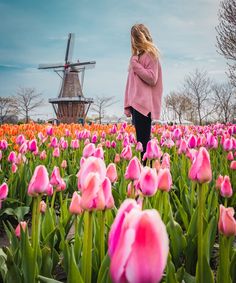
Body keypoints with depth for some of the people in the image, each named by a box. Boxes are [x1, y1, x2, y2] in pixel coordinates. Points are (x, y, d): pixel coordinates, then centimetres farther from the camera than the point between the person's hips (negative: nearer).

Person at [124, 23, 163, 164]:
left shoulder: (150, 53, -2)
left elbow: (152, 78, -13)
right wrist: (128, 105, 15)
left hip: (144, 105, -8)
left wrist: (135, 64, -8)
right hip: (136, 104, 8)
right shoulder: (139, 55, 22)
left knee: (143, 141, -10)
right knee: (142, 142, 4)